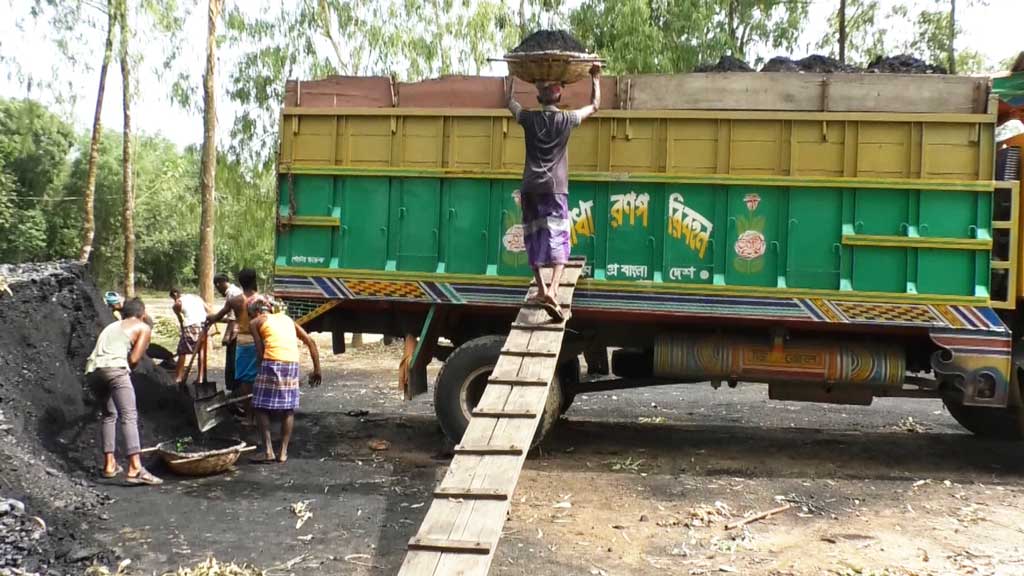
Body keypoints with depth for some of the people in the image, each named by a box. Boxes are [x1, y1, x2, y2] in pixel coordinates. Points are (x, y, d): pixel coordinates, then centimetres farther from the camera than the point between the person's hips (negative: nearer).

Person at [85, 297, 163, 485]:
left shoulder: (112, 326, 34)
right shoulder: (144, 328, 14)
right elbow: (134, 359, 3)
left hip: (92, 369, 7)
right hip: (114, 368, -7)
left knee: (109, 415, 23)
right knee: (129, 416, -12)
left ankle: (109, 465, 21)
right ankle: (135, 469, -25)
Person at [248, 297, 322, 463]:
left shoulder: (255, 322, 13)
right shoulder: (287, 318, 24)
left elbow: (260, 351, 0)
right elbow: (310, 342, 16)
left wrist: (263, 367, 9)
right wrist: (317, 370, 16)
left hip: (272, 362, -4)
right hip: (292, 363, 4)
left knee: (262, 407, 9)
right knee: (288, 409, 15)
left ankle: (268, 451, 2)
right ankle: (283, 452, 13)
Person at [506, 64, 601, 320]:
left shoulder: (528, 118, 5)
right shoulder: (567, 120, 1)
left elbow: (509, 100, 26)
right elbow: (595, 105, 18)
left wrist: (511, 76, 39)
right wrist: (595, 77, 29)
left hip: (530, 189, 2)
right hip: (555, 189, -2)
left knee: (534, 240, 12)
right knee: (558, 241, -6)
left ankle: (541, 290, 16)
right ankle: (552, 290, -24)